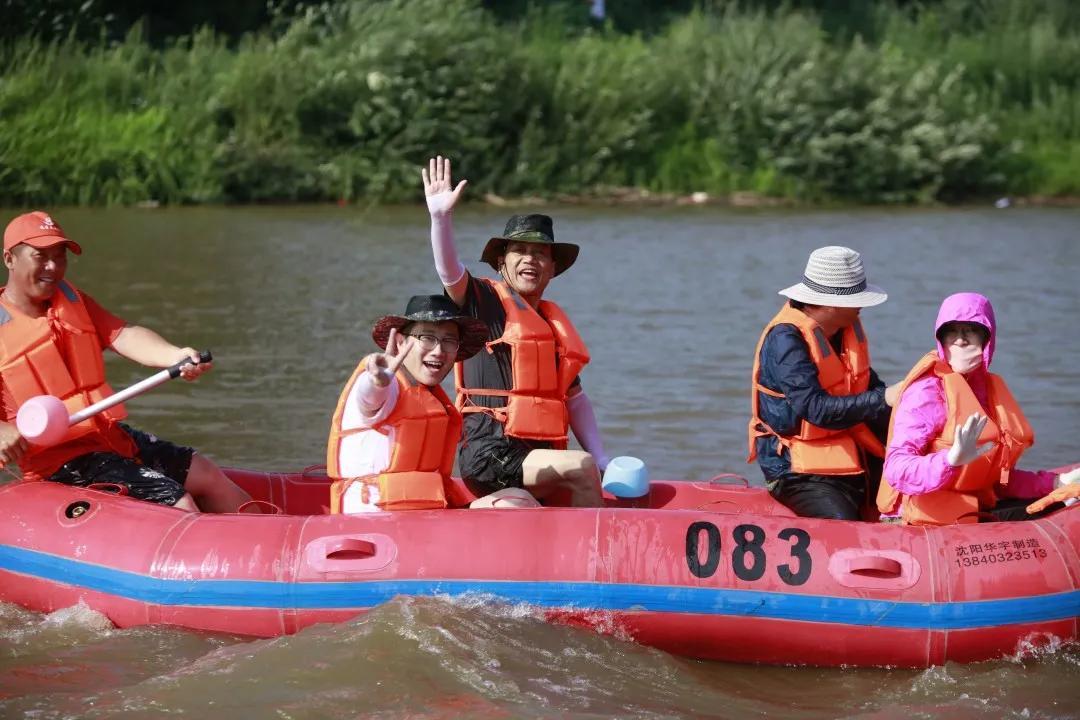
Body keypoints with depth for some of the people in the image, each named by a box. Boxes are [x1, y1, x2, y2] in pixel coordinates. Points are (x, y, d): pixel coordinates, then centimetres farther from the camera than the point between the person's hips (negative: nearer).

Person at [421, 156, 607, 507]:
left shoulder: (555, 320, 22)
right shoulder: (484, 301, 5)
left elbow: (574, 398, 24)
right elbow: (449, 272, -16)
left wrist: (601, 458, 15)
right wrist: (441, 217, -33)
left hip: (535, 458, 7)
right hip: (490, 452, -7)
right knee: (581, 468, -24)